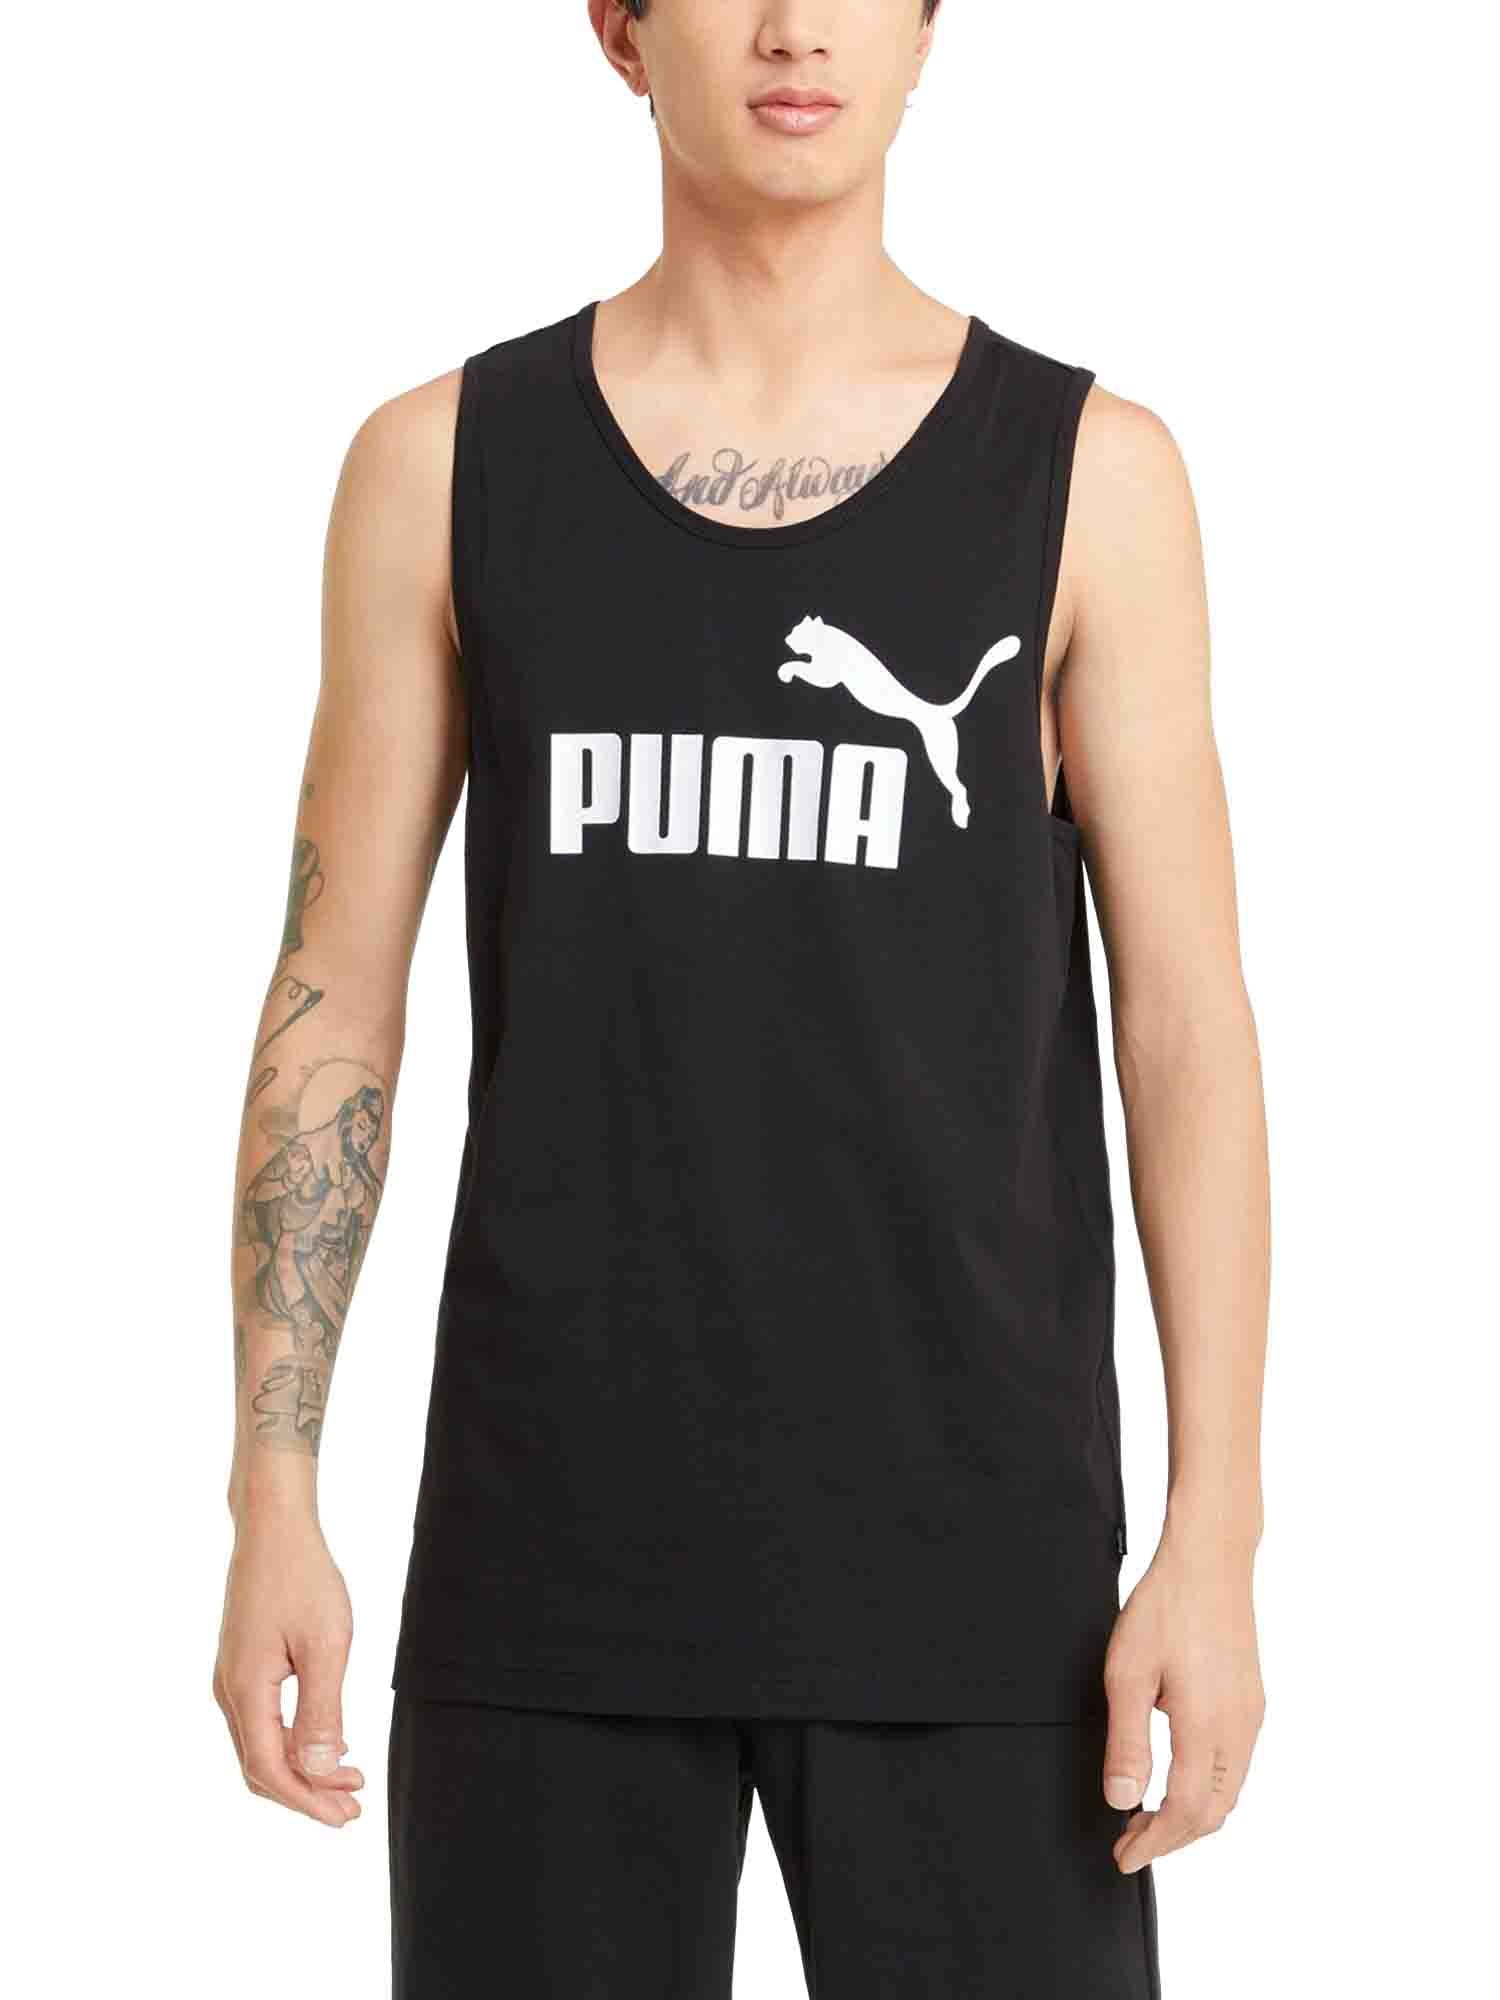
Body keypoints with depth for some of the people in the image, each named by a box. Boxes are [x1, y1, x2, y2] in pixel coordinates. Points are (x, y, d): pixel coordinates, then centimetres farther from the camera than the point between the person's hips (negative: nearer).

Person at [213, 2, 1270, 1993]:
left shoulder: (1090, 470, 0)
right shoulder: (445, 462, 3)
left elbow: (1188, 1023, -1)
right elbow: (336, 1004, 4)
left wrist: (1215, 1543, -8)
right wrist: (270, 1509, -2)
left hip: (969, 1554, -1)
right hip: (552, 1550, 1)